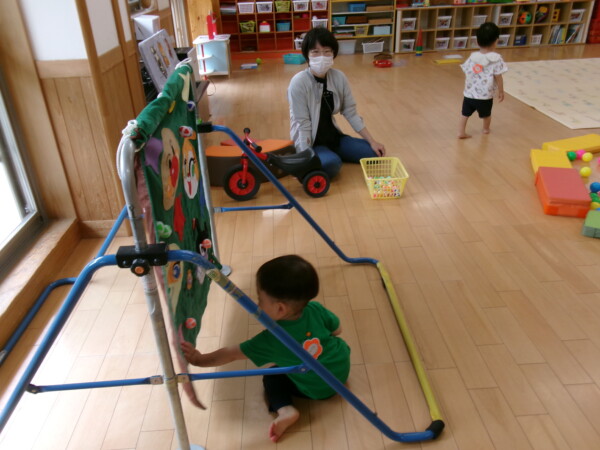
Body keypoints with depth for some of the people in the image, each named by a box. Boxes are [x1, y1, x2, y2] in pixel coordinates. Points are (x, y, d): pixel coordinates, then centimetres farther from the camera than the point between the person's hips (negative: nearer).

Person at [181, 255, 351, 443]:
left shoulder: (271, 340, -27)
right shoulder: (315, 309, -19)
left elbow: (231, 354, -17)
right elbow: (337, 330, -1)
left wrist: (199, 359, -8)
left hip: (316, 389, -5)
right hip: (342, 367, 5)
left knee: (271, 377, 14)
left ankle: (285, 409, -6)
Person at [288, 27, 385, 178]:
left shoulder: (339, 77, -5)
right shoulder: (299, 82, -20)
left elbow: (351, 113, 1)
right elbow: (303, 124, -21)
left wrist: (372, 141, -2)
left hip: (332, 137, 6)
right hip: (310, 143, -6)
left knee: (373, 152, -2)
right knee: (332, 164, -34)